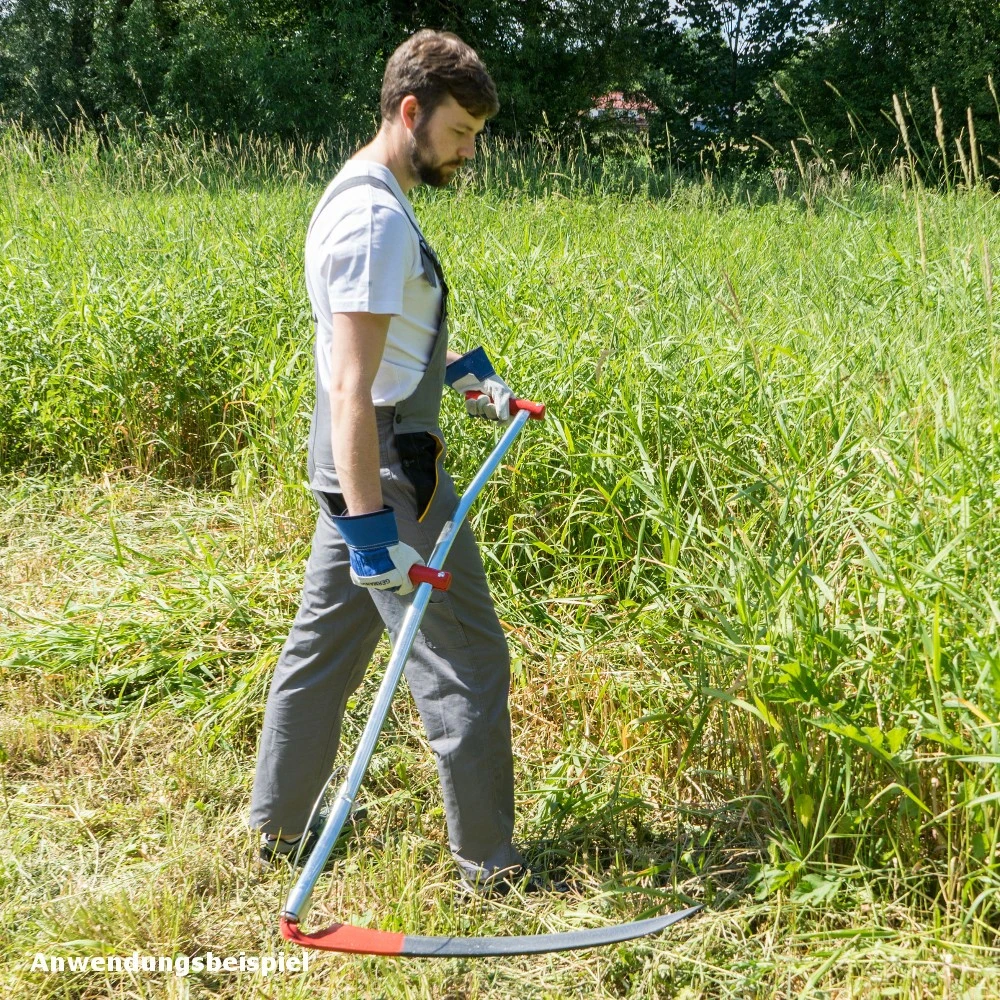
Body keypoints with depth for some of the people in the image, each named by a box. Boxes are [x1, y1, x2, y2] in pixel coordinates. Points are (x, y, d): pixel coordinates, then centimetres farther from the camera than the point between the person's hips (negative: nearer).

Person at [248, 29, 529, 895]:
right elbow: (351, 387, -27)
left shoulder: (355, 196, 13)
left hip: (353, 463, 10)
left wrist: (457, 368, 24)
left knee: (323, 641, 18)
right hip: (385, 466, -10)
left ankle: (277, 825, 31)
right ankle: (489, 864, 11)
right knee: (465, 664, -1)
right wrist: (372, 528, -30)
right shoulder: (378, 219, -20)